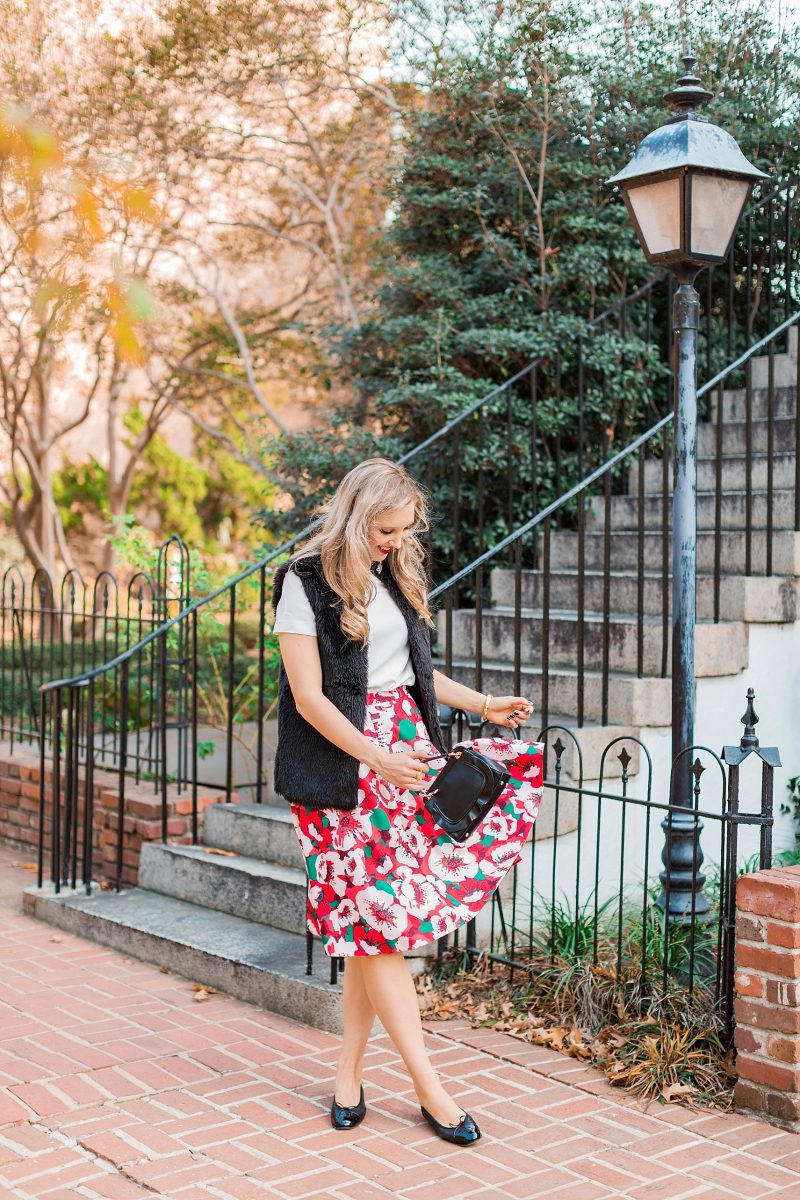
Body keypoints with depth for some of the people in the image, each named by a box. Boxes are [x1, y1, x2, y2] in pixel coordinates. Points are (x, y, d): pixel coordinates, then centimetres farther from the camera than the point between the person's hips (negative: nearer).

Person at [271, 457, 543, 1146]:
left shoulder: (397, 576, 14)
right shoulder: (307, 582, -7)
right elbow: (309, 697, -11)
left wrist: (483, 704, 14)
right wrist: (378, 757, -18)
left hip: (405, 751, 6)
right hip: (344, 762, -6)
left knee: (375, 922, 2)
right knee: (377, 919, -5)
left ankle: (350, 1075, 14)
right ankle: (430, 1088, 2)